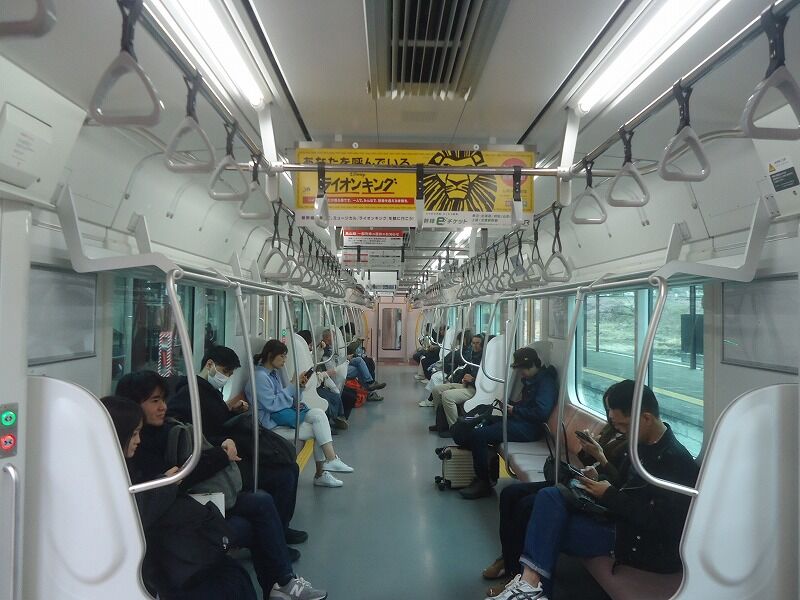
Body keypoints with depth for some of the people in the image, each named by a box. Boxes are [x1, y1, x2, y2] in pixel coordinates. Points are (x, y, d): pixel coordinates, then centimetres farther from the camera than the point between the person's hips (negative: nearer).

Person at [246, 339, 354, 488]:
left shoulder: (274, 373, 16)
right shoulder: (260, 376, -12)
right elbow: (271, 405, -20)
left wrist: (299, 387, 0)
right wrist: (292, 386, -18)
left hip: (285, 410, 8)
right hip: (272, 419, -8)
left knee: (318, 414, -14)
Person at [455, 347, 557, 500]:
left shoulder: (545, 381, -12)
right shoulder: (530, 379, 19)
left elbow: (541, 413, -23)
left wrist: (515, 410, -12)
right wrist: (510, 404, 8)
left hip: (529, 428, -10)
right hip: (517, 420, 10)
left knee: (478, 434, -23)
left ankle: (483, 483, -11)